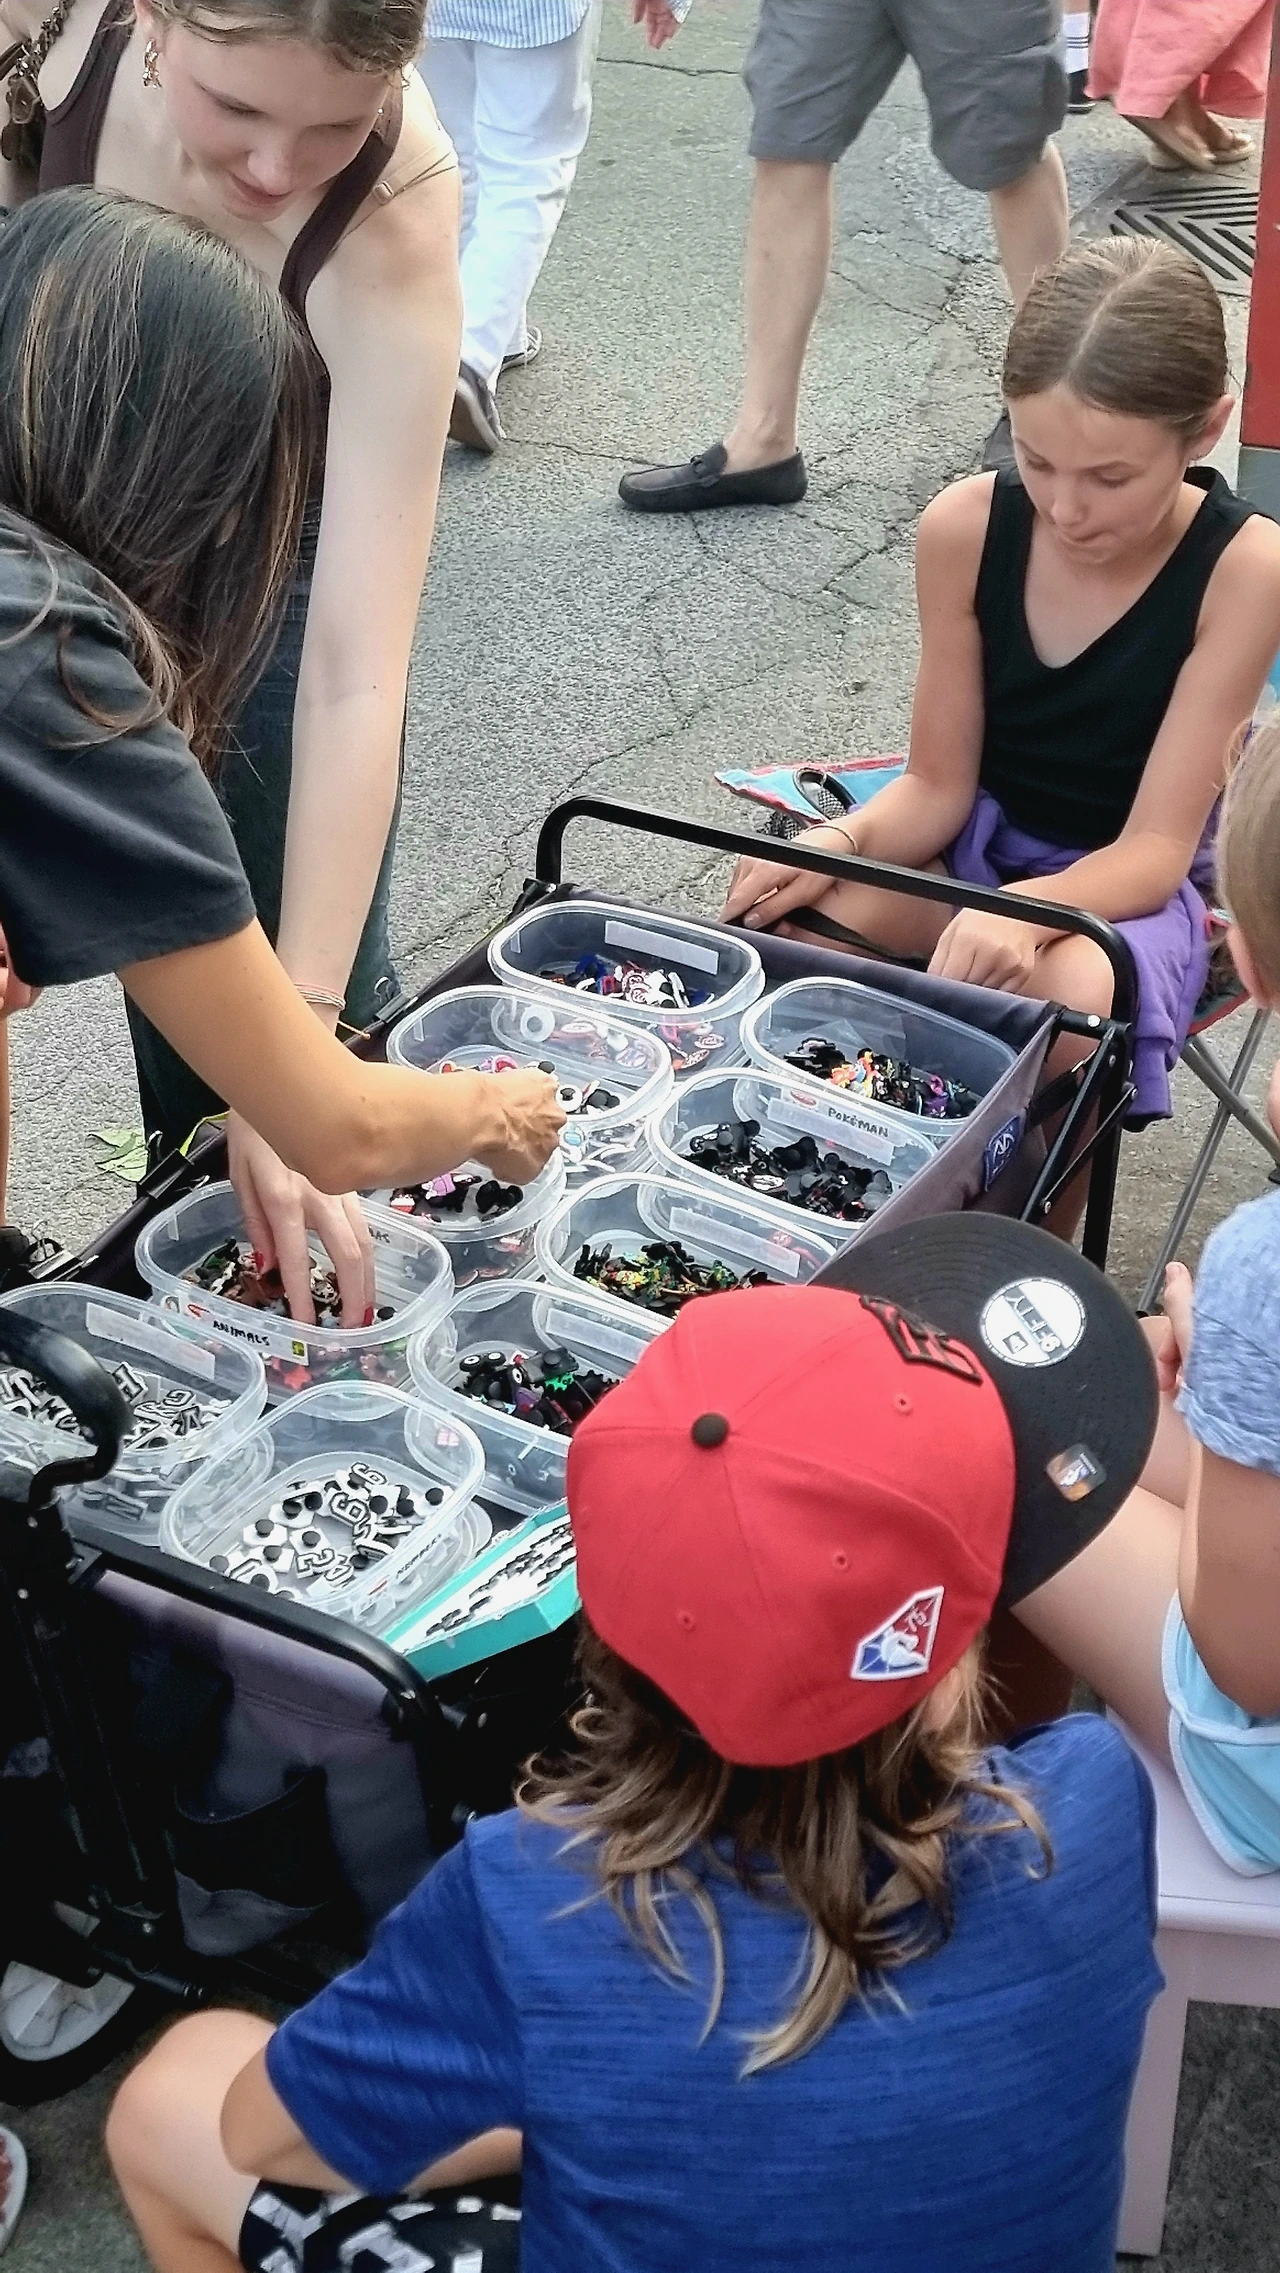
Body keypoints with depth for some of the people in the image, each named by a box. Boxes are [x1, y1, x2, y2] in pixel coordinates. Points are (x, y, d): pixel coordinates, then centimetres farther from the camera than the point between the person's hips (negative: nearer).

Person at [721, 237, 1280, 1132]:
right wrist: (841, 841, -29)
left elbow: (1155, 846, -20)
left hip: (1122, 880, -2)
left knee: (1076, 997, -37)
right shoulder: (966, 528, -14)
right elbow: (937, 785, -6)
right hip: (972, 841, 3)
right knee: (788, 919, -27)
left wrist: (1028, 912, -40)